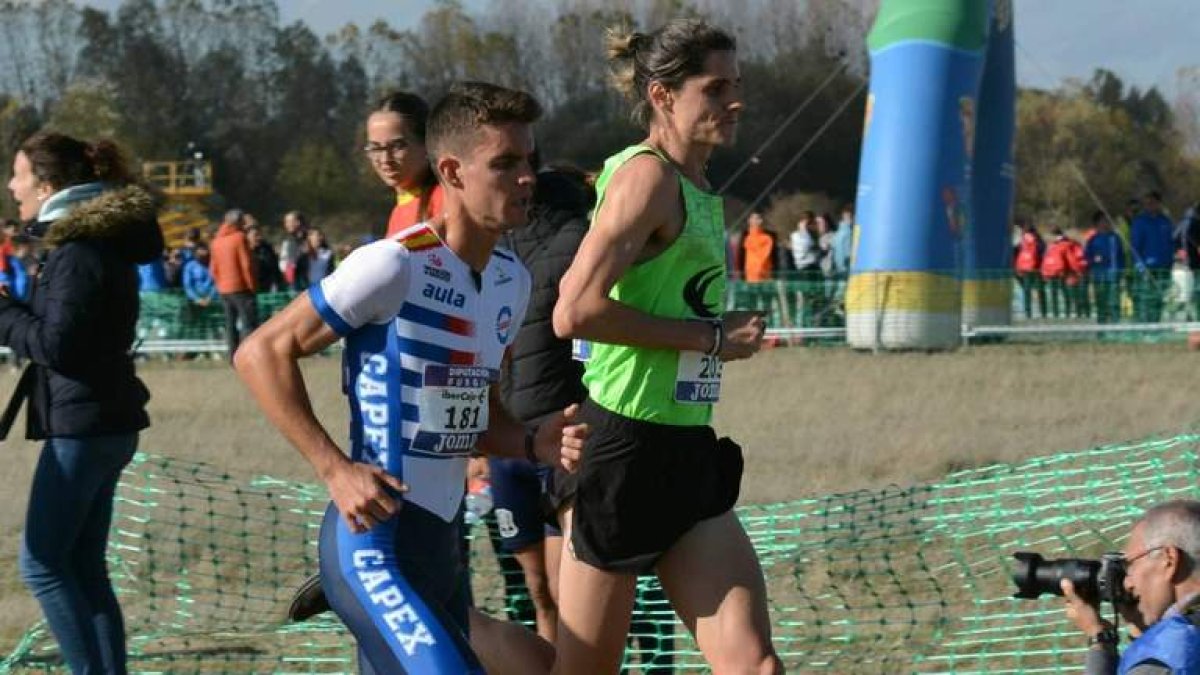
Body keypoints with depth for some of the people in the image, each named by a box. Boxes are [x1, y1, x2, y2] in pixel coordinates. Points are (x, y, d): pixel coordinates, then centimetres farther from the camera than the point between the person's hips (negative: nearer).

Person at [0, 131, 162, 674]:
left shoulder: (79, 253, -16)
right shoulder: (102, 243, 14)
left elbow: (54, 344, -20)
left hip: (81, 425, -10)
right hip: (107, 423, 10)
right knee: (83, 566, 11)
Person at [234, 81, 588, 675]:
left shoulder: (512, 281, 11)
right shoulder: (393, 266, -15)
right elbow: (261, 353, -12)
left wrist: (535, 445, 1)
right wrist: (336, 470, -19)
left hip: (444, 541, 9)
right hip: (375, 543, -9)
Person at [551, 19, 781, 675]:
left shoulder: (700, 192, 15)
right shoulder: (647, 175, -12)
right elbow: (574, 313, -22)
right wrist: (712, 338, -16)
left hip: (688, 456, 9)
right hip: (623, 453, -9)